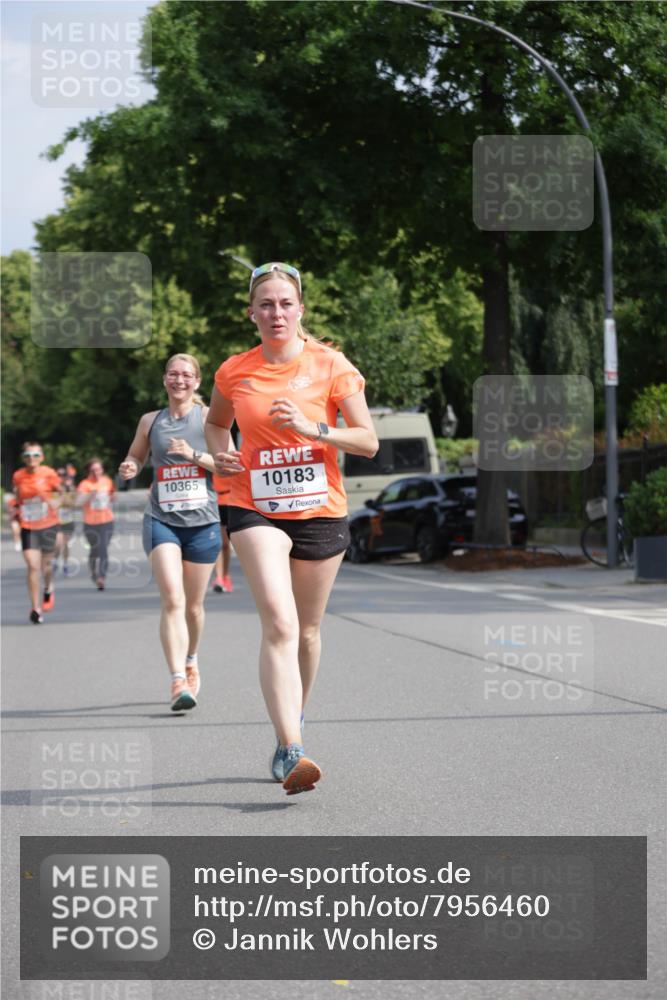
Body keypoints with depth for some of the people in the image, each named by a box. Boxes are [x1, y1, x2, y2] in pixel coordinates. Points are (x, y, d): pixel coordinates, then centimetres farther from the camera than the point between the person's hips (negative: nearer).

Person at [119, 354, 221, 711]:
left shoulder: (209, 417, 3)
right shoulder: (151, 421, 9)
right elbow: (135, 457, 22)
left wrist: (194, 455, -16)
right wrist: (128, 468, -1)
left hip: (203, 521, 0)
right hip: (162, 521, 0)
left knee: (193, 605, 12)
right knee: (172, 600, -18)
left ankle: (191, 662, 40)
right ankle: (179, 681, -24)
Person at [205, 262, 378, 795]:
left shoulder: (330, 365, -3)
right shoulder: (234, 372, 2)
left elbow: (369, 441, -3)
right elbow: (217, 422, 22)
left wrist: (313, 429, -18)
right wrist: (221, 452, 1)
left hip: (321, 511, 1)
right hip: (257, 510, -1)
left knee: (307, 631, 12)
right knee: (280, 624, -20)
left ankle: (295, 722, 36)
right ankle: (291, 750, -29)